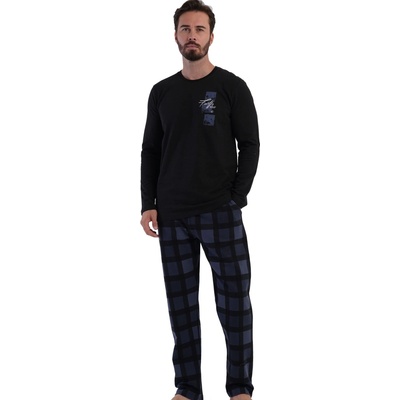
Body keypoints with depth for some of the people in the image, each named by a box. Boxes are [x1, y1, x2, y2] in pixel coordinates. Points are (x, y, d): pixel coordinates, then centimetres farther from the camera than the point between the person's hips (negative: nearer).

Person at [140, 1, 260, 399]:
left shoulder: (232, 87, 1)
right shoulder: (162, 92, 11)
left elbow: (250, 146, 0)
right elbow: (150, 151, 12)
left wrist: (236, 199, -8)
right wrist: (148, 205, 3)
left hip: (220, 214, -3)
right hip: (172, 216, 3)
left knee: (234, 302, -2)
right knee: (181, 304, 5)